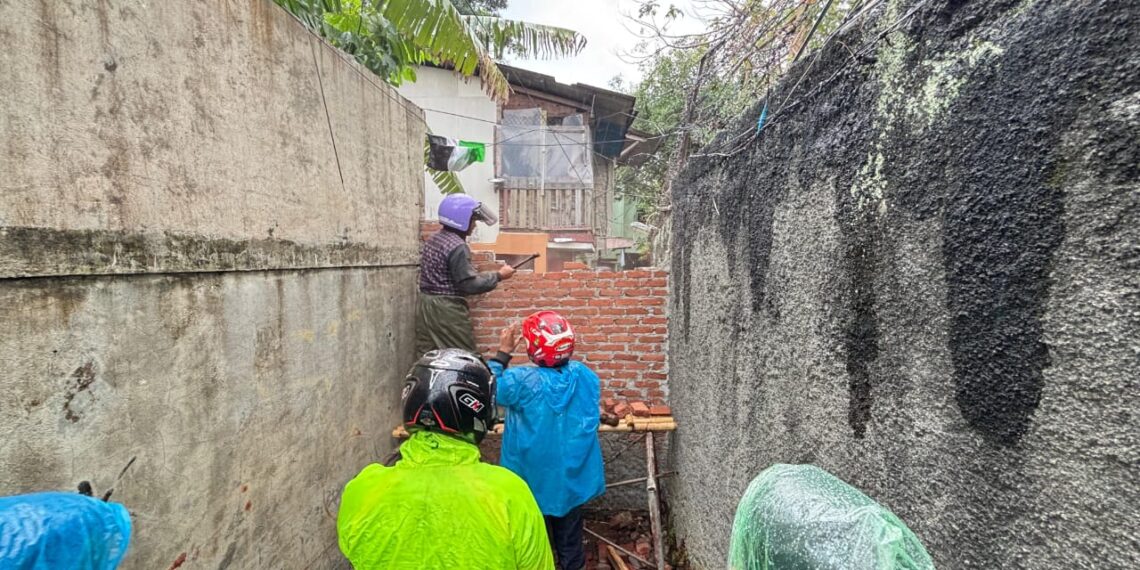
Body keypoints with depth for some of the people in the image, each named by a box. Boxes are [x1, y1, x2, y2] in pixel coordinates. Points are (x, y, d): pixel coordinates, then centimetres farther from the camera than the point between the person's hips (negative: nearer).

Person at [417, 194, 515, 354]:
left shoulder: (434, 239, 11)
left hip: (427, 304, 9)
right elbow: (470, 284, -19)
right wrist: (498, 275, -10)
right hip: (447, 309, -9)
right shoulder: (457, 246, -18)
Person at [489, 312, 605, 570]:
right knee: (569, 532, 22)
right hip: (574, 476, 4)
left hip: (535, 478, -3)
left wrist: (503, 353, -9)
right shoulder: (586, 375, -11)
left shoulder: (524, 381, -26)